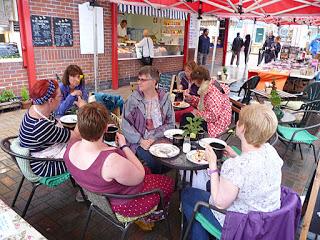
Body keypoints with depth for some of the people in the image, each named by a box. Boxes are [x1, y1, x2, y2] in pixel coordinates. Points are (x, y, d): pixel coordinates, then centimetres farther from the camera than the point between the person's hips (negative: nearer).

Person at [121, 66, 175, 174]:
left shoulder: (165, 99, 3)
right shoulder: (132, 100, -3)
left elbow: (170, 124, 1)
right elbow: (125, 125, -5)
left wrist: (154, 138, -11)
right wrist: (140, 140, -15)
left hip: (160, 139, 2)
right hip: (140, 142, -2)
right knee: (155, 163, -25)